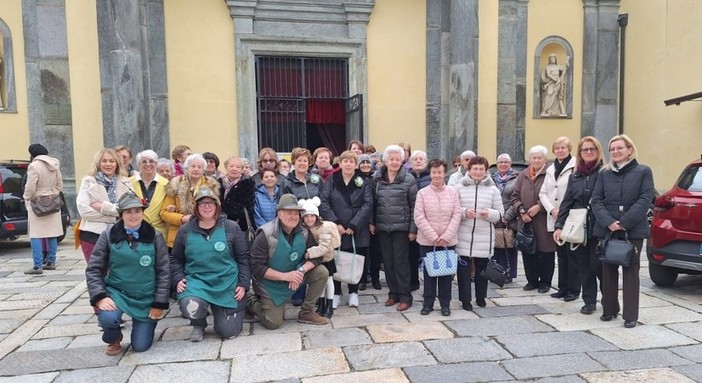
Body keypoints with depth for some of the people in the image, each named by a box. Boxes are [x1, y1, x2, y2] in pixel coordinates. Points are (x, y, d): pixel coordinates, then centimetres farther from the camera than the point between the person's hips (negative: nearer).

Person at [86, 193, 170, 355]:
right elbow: (93, 269, -3)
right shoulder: (108, 235, -7)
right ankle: (114, 339, 7)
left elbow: (163, 272, -3)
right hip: (116, 292, 0)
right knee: (107, 318, -32)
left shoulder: (154, 236, -7)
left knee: (140, 346, 0)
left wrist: (159, 304, -6)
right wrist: (99, 296, -17)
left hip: (146, 298, 0)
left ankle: (141, 323, 37)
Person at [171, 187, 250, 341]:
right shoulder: (185, 230, 3)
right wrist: (178, 279, -4)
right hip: (196, 281, 1)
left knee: (228, 331, -3)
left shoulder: (231, 227, -2)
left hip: (227, 284, 0)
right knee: (191, 309, -33)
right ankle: (199, 325, 7)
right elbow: (175, 259, 13)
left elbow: (243, 257, 2)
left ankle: (236, 308, 34)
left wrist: (243, 284, -4)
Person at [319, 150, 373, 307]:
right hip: (335, 230, 0)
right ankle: (336, 292, 21)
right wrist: (335, 223, -14)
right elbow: (324, 203, -4)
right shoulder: (331, 181, 4)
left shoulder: (363, 182, 4)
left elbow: (368, 205, -5)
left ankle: (353, 292, 24)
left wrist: (353, 226, -14)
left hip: (358, 231, 0)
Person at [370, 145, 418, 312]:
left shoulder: (409, 180, -4)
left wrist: (413, 229, -8)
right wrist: (371, 222, 4)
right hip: (382, 227, 4)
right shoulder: (377, 179, 6)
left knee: (401, 261, 0)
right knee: (388, 261, 9)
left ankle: (405, 296, 10)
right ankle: (393, 293, 22)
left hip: (401, 227, -4)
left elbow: (414, 206, -4)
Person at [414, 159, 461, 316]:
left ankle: (445, 304, 20)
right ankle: (428, 303, 19)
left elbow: (456, 216, -1)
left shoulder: (453, 192, 3)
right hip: (427, 241, -1)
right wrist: (433, 236, -14)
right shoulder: (422, 193, -1)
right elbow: (419, 217, -7)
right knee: (429, 272, 7)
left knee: (446, 273, 8)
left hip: (448, 241, 1)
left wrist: (446, 236, -12)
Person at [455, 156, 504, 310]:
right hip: (464, 236, -1)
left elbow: (500, 213, 6)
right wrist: (464, 212, -16)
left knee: (482, 268, 11)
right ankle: (465, 299, 14)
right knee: (463, 268, 1)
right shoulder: (459, 187, 2)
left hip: (484, 237, 1)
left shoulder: (493, 189, 5)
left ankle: (481, 297, 29)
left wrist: (489, 213, -14)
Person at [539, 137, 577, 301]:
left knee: (572, 255, 0)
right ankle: (563, 288, 21)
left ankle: (573, 289, 9)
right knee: (561, 255, 13)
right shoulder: (550, 169, 15)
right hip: (554, 220, 6)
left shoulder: (576, 166, -6)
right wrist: (552, 209, -4)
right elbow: (543, 193, 11)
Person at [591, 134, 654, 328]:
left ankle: (630, 315, 9)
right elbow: (596, 200, 3)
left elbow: (645, 199, -7)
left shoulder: (643, 171, 2)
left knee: (631, 272, 3)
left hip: (633, 230, -3)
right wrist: (608, 222, -13)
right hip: (607, 230, 3)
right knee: (608, 271, 9)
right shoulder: (604, 173, 10)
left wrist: (625, 222, -15)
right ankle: (609, 309, 21)